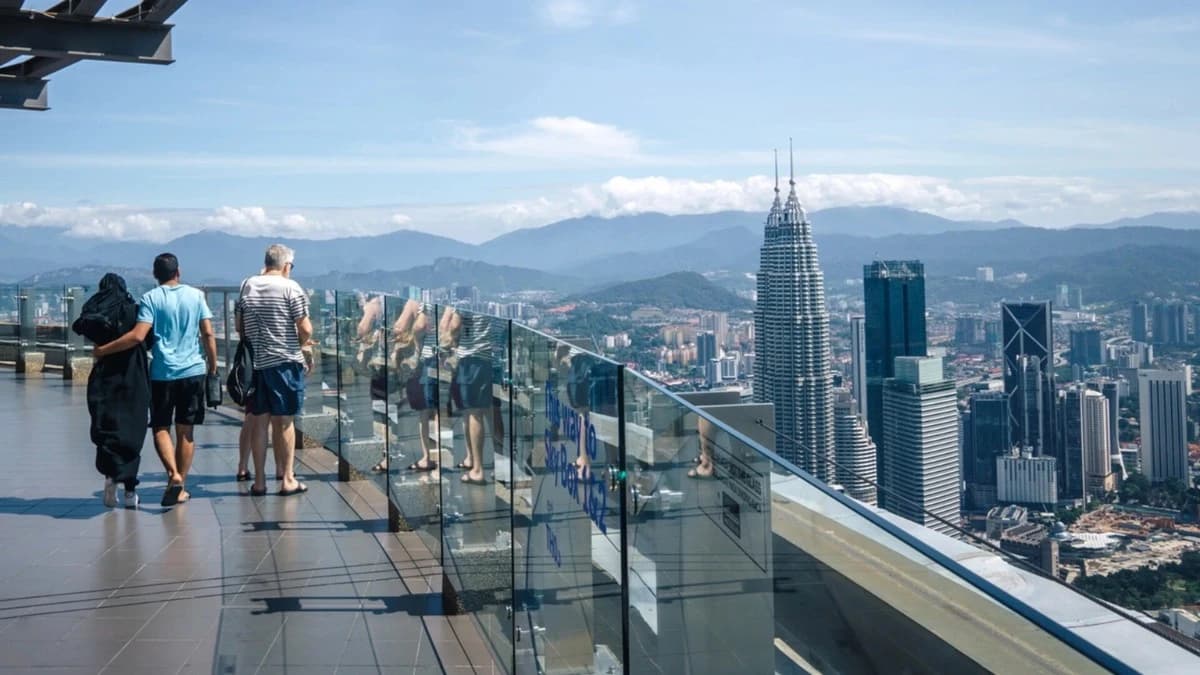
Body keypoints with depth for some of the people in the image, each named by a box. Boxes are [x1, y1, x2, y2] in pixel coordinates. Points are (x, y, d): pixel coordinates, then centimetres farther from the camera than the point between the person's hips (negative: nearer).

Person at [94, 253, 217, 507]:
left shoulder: (151, 298, -4)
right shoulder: (196, 295, 4)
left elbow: (138, 336, -14)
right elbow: (208, 334, 1)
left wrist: (103, 350, -7)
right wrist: (213, 365, 12)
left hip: (162, 372, -2)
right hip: (193, 371, 2)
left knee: (161, 428, 8)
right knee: (185, 431, 9)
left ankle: (174, 475, -14)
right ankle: (180, 488, 13)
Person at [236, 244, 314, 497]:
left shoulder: (247, 286, 8)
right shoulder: (290, 288, -8)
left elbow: (239, 327, 13)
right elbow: (305, 328, -11)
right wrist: (306, 344, 8)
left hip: (255, 362, 4)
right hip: (284, 361, -4)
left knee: (259, 420, 9)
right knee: (284, 421, 2)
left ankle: (259, 481, 13)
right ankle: (287, 480, 6)